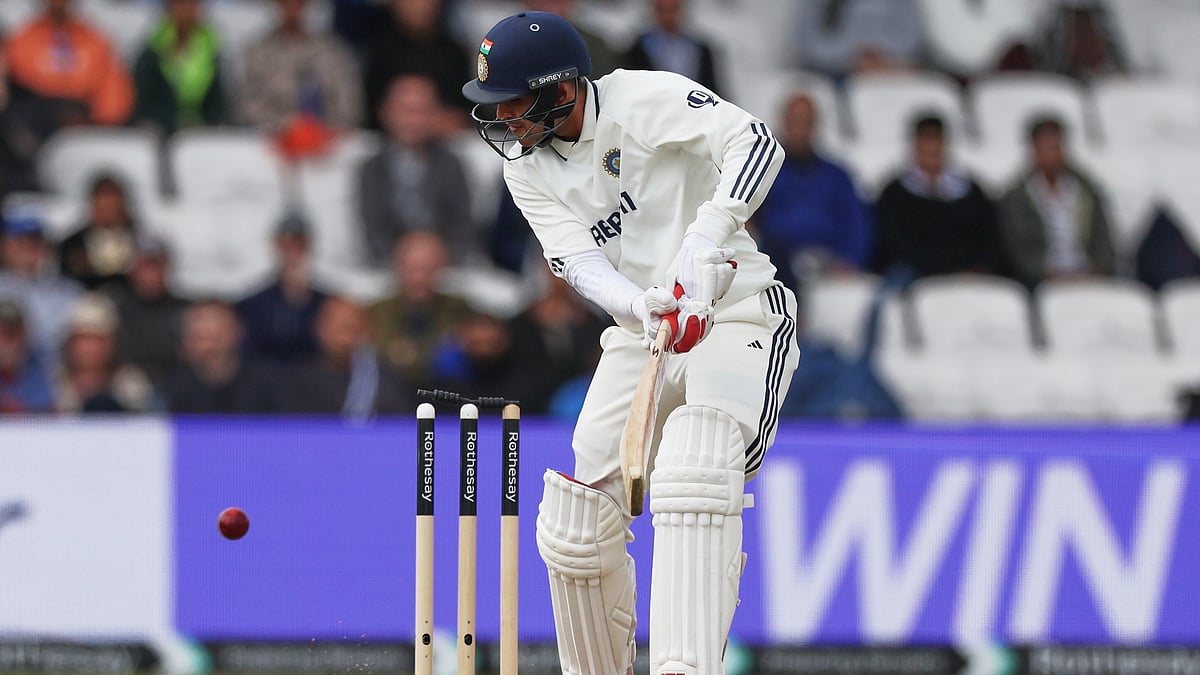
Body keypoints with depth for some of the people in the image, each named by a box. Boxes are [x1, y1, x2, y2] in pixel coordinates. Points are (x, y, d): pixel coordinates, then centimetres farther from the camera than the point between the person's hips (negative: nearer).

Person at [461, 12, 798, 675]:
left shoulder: (645, 99, -13)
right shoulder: (527, 168, 3)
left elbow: (755, 142, -26)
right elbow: (579, 261, -11)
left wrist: (705, 243, -38)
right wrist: (642, 305, -33)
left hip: (738, 315, -6)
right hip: (641, 334, 6)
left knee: (691, 473, -31)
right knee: (576, 529, -1)